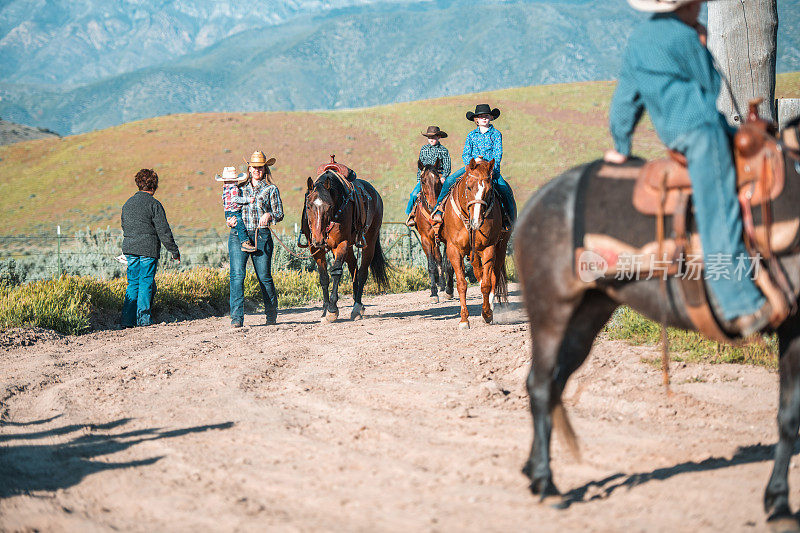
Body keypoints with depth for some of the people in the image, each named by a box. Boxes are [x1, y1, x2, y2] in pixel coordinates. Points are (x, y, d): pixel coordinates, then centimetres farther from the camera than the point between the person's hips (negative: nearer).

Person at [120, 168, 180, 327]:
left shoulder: (128, 204, 13)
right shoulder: (154, 204, -8)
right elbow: (163, 231, -10)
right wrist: (174, 250, -3)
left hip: (130, 248, 6)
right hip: (148, 249, -6)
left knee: (133, 283, 10)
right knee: (146, 283, 1)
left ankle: (127, 320, 4)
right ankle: (144, 318, 3)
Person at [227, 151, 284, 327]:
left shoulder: (271, 189, 9)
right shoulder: (241, 188, 17)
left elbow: (279, 214, 2)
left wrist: (269, 215, -20)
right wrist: (230, 221, 2)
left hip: (261, 235, -2)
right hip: (238, 234, 2)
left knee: (264, 276, 2)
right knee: (236, 275, -12)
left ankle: (272, 313, 22)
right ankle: (237, 316, -15)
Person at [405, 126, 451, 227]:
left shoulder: (443, 151, 6)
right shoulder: (424, 149, 13)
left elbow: (447, 168, 5)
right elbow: (420, 166, 18)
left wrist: (443, 178, -12)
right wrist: (418, 180, 9)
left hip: (438, 178, -2)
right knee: (414, 194, -17)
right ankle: (411, 215, -6)